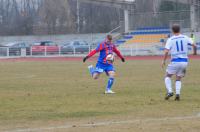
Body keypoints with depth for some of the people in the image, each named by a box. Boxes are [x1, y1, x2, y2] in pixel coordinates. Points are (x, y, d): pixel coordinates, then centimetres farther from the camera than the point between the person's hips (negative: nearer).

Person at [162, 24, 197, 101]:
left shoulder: (170, 40, -4)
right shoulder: (185, 38, 3)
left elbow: (166, 51, -12)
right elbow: (194, 45, -2)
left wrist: (164, 61, -1)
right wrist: (194, 52, 19)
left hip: (175, 61, -3)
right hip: (184, 61, 3)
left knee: (168, 76, 14)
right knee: (178, 79, 16)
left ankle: (169, 91, -5)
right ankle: (177, 94, -2)